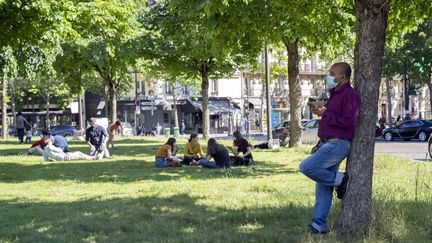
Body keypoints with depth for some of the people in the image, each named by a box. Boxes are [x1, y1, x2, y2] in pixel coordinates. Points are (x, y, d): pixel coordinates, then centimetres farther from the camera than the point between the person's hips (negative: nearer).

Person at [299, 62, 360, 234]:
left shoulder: (349, 95, -9)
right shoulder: (335, 95, 22)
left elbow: (348, 122, -20)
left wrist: (325, 114, -17)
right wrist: (319, 144, 18)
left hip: (338, 144, -9)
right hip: (328, 144, 9)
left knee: (307, 167, -23)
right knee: (323, 189, 7)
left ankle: (340, 180, -6)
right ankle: (319, 226, 9)